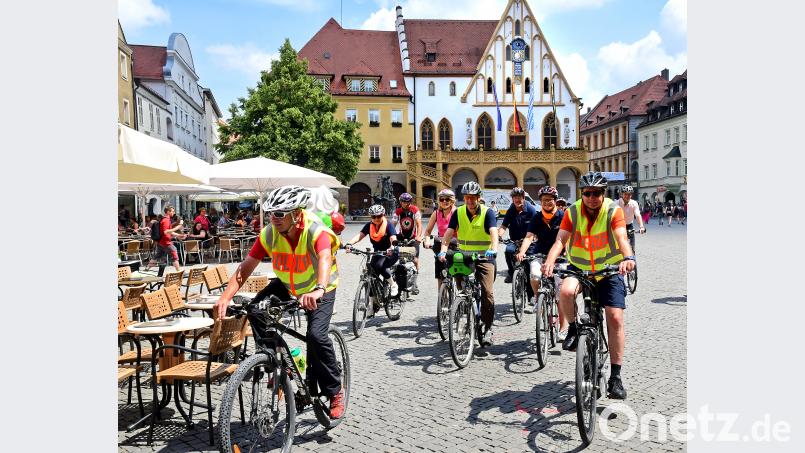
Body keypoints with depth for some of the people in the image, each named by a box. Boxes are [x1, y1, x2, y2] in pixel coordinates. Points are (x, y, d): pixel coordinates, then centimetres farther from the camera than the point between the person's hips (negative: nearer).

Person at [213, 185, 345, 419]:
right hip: (285, 285, 5)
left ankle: (335, 392, -2)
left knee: (316, 335, -24)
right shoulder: (270, 233, -19)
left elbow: (325, 260, -50)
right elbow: (246, 266, -23)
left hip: (319, 290, -5)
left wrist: (318, 290, -70)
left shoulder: (316, 231, -31)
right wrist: (225, 297, -37)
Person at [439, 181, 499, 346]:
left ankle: (487, 329, 1)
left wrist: (494, 249, -41)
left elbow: (493, 232, -22)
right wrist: (443, 250, -26)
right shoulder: (458, 213, 1)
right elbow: (449, 233, -9)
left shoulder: (487, 212, -7)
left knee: (488, 293, -13)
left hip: (484, 257, -3)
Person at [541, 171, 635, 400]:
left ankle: (615, 376, 2)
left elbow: (622, 237, -27)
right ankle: (574, 328, -2)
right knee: (566, 291, -33)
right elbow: (560, 239, -20)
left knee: (615, 318, -10)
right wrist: (550, 261, -39)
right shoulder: (572, 212, -8)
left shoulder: (614, 211, -12)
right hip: (579, 267, 1)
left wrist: (628, 258, -49)